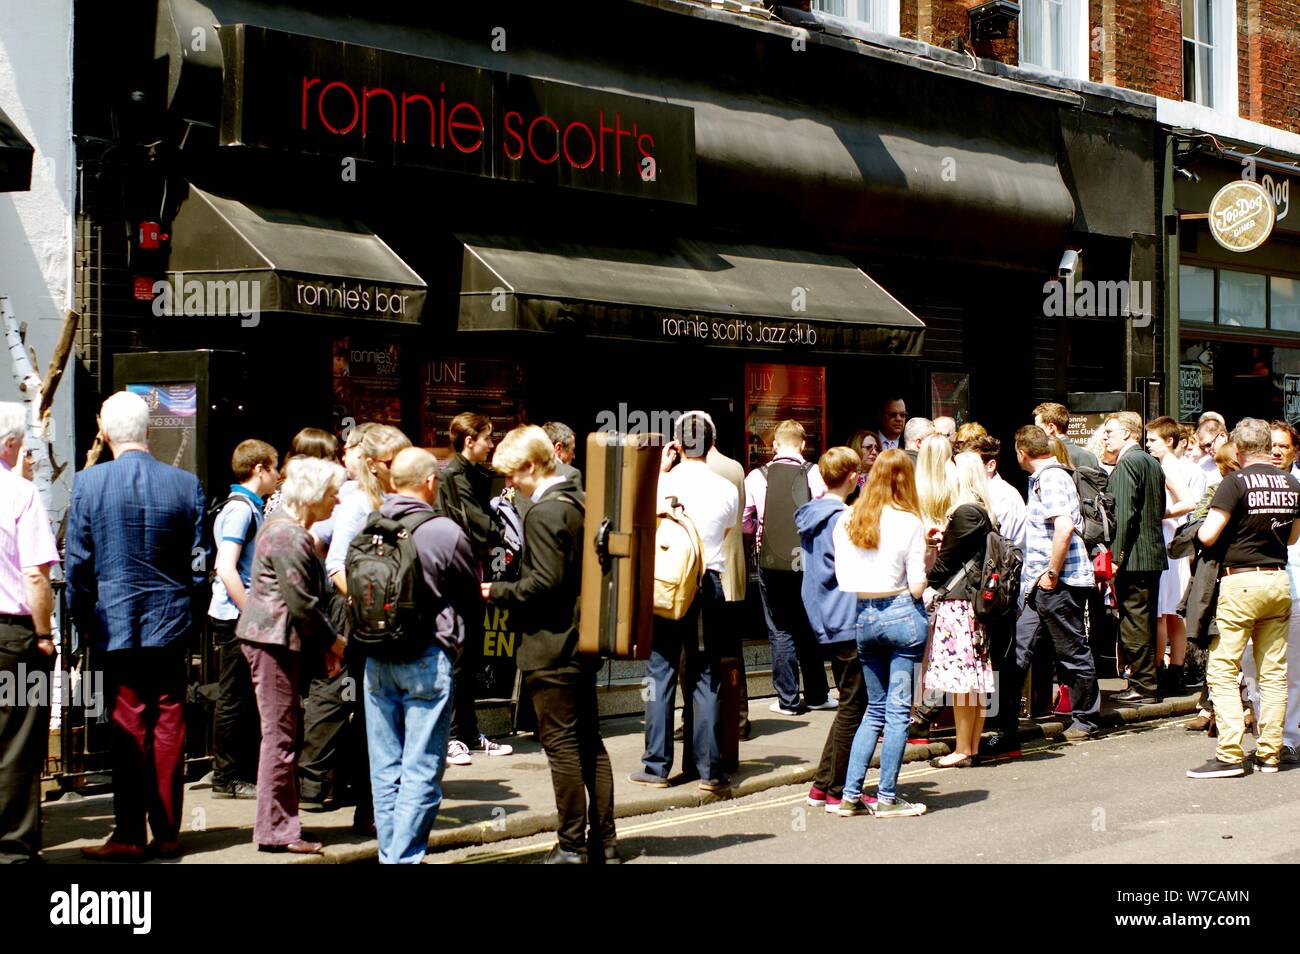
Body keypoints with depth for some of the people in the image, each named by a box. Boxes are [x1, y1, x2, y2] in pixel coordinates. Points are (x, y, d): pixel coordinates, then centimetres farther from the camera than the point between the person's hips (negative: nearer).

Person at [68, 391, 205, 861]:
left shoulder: (88, 483, -8)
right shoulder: (186, 484, -3)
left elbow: (77, 563, -3)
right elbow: (199, 562, 1)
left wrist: (85, 621, 8)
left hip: (116, 624, -1)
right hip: (170, 625, 1)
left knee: (128, 728, 4)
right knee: (169, 727, 7)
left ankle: (130, 835, 4)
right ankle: (167, 833, 11)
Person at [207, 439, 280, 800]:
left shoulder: (251, 508, 16)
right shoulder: (239, 508, -14)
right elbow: (226, 568, -22)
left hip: (245, 617, 10)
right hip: (235, 619, -10)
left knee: (248, 697, 14)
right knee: (234, 698, -3)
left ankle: (247, 773, 21)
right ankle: (227, 779, 3)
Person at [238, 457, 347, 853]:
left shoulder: (292, 530, 17)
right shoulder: (288, 537, -17)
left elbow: (308, 596, 21)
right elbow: (301, 602, -19)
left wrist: (326, 641, 14)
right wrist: (332, 640, -8)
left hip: (276, 639, 11)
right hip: (274, 639, -11)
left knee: (286, 733, 13)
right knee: (280, 734, -7)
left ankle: (279, 824, 18)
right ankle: (275, 829, -2)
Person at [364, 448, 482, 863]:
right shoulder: (446, 532, -12)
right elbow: (473, 603, -1)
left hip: (376, 658, 5)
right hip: (427, 659, -5)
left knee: (385, 767, 13)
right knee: (422, 769, 0)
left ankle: (389, 853, 19)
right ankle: (406, 857, -2)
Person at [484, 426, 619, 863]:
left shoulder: (544, 512, -17)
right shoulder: (580, 502, 10)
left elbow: (545, 583, -22)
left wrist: (499, 592, -9)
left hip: (552, 647, -9)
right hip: (583, 642, 9)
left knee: (562, 746, -3)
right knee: (590, 742, 13)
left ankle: (572, 846, 2)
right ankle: (603, 840, 19)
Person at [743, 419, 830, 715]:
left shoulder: (756, 477, -4)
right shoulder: (816, 475, -7)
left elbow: (744, 522, 3)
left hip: (771, 561, -1)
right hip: (809, 562, 1)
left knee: (780, 631, 8)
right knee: (810, 629, 15)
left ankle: (788, 700, 9)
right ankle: (816, 696, 21)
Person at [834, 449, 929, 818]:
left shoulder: (845, 523, 3)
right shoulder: (909, 522, -8)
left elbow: (841, 581, 3)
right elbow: (916, 586, -10)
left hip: (861, 617, 4)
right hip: (901, 615, -4)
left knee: (875, 708, 16)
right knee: (898, 709, 3)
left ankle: (851, 794, 11)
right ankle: (887, 797, 4)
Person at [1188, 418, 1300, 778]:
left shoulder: (1236, 482, -12)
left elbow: (1207, 535, -15)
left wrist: (1201, 527, 6)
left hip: (1241, 582, -6)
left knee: (1223, 671, -3)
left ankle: (1230, 755, -9)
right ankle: (1269, 752, 13)